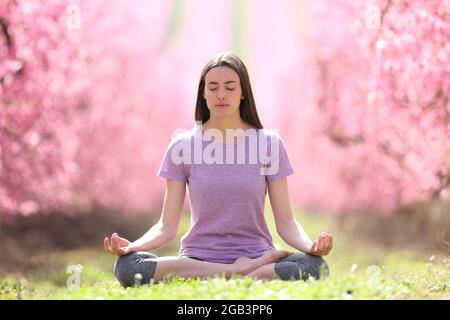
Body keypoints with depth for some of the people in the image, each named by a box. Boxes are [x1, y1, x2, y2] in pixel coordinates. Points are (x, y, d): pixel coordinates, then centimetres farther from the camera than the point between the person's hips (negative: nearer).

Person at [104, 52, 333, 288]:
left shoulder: (269, 144, 4)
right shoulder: (182, 146, 4)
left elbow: (285, 221, 2)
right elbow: (168, 226, 2)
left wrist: (310, 245, -20)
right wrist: (131, 246, -19)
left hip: (254, 256, -1)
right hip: (197, 260, 1)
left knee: (313, 266, -33)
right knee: (127, 266, -30)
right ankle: (241, 273, -23)